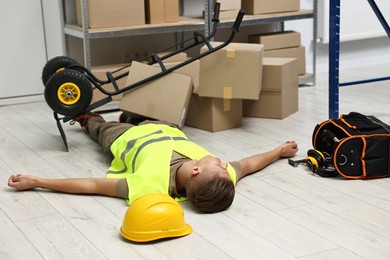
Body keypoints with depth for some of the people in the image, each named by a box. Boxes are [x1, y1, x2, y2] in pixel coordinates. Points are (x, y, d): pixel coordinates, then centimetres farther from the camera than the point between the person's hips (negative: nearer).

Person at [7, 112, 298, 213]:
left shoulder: (150, 186, -52)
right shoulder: (224, 179, -41)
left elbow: (93, 185, -43)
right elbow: (247, 164, -19)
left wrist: (35, 182, -36)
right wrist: (280, 151, 0)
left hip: (127, 139, -2)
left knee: (102, 127, 29)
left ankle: (87, 118, 63)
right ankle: (131, 116, 66)